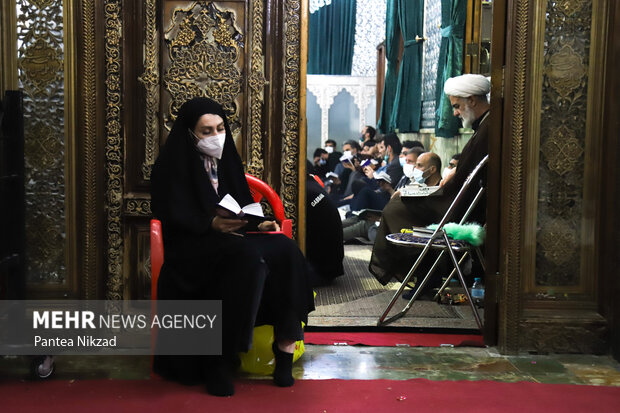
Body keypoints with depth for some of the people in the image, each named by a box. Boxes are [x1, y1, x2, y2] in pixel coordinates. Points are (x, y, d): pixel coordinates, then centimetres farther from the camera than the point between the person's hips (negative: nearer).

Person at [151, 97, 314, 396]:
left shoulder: (225, 159, 16)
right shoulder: (173, 165, -3)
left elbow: (242, 205, 17)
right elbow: (174, 217, -12)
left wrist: (257, 224, -4)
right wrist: (212, 224, -26)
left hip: (232, 236, 6)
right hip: (192, 248, -6)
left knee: (284, 250, -22)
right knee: (247, 258, -35)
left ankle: (286, 343, -22)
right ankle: (217, 359, -27)